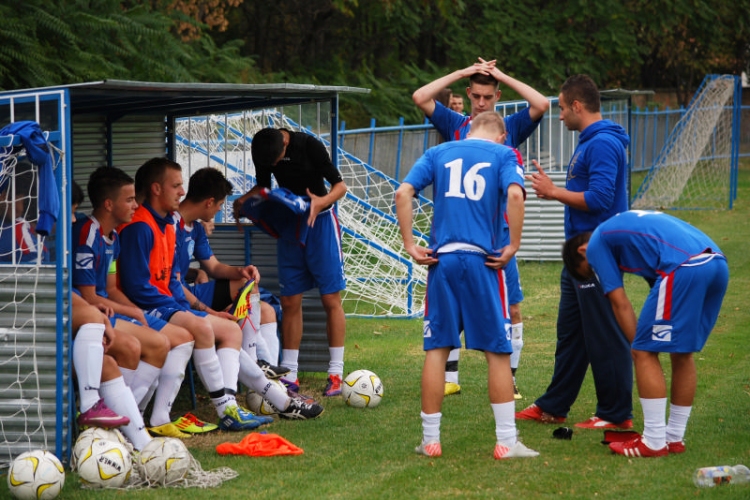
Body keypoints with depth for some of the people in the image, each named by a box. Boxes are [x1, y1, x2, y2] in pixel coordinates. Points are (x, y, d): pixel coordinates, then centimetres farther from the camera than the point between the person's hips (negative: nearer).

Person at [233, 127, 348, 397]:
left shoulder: (309, 145, -21)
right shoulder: (264, 154, -7)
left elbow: (340, 185, -16)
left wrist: (321, 202, -35)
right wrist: (244, 200, -9)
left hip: (319, 222, -5)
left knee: (330, 299, -5)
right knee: (289, 301, 2)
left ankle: (336, 374, -1)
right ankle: (289, 375, 7)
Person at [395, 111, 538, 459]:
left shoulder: (438, 153, 14)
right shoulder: (503, 154, 6)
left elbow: (402, 193, 1)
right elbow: (515, 194, -13)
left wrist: (409, 244, 1)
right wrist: (513, 245, -8)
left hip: (441, 260, 2)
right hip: (483, 260, -2)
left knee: (437, 348, 8)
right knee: (497, 351, 4)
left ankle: (430, 440, 11)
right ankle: (506, 441, 4)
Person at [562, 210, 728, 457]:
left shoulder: (596, 244, 13)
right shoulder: (626, 224, 36)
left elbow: (620, 304, 8)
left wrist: (639, 346, 14)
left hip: (684, 268, -8)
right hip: (718, 262, 8)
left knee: (645, 352, 2)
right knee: (682, 352, 19)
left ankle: (654, 443, 4)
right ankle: (674, 438, 25)